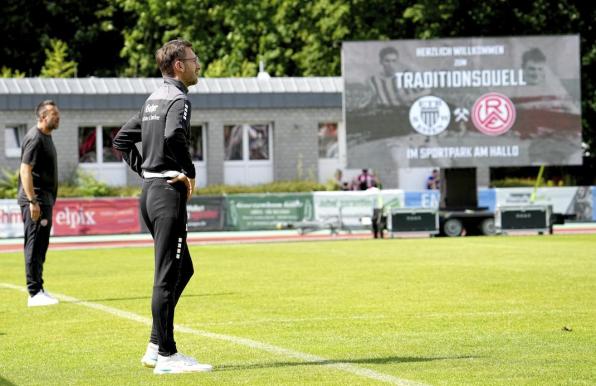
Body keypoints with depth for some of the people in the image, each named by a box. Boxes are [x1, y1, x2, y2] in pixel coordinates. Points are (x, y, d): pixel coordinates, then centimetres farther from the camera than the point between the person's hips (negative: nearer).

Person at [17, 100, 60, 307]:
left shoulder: (46, 137, 17)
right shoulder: (35, 138, -14)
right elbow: (25, 170, -21)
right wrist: (32, 202, -25)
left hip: (45, 199, 10)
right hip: (35, 199, -10)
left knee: (40, 246, 13)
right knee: (35, 246, -9)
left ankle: (38, 290, 19)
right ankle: (35, 294, -9)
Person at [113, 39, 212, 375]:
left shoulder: (154, 100, 17)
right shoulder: (178, 99, -11)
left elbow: (122, 139, 23)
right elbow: (174, 135, -32)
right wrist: (189, 171, -18)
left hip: (150, 191, 10)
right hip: (169, 193, -10)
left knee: (182, 270, 17)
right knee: (168, 276, -7)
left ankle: (156, 347, 18)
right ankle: (166, 356, -5)